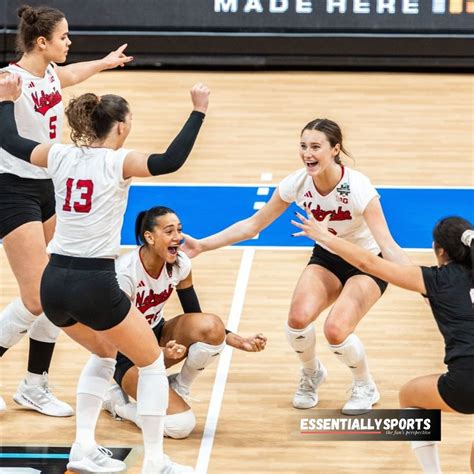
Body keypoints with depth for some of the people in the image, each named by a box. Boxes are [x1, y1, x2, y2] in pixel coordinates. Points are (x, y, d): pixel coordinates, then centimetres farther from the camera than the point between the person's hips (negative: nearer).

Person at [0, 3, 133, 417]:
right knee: (37, 299, -11)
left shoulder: (50, 74, 5)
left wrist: (106, 62, 48)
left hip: (48, 188, 8)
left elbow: (70, 76, 31)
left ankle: (35, 386, 17)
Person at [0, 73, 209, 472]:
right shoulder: (117, 162, -9)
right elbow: (170, 161, -23)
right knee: (152, 363, 12)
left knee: (104, 354, 30)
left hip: (53, 285, 6)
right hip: (94, 285, -6)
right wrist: (198, 111, -18)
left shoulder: (60, 156, 5)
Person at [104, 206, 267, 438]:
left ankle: (179, 388, -3)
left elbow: (195, 317, 1)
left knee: (211, 326, -27)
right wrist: (161, 353, -37)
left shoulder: (180, 264, -9)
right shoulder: (124, 272, -27)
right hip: (125, 353, -5)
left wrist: (240, 341, -12)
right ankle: (117, 400, 3)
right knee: (179, 424, -24)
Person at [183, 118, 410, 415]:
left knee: (336, 330, -26)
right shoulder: (297, 183, -17)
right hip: (326, 258, 4)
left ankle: (366, 388, 7)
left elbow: (387, 244, -33)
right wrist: (202, 245, -14)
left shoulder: (357, 187, -30)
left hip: (367, 263, -4)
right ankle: (311, 374, 12)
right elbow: (252, 225, -7)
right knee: (298, 318, -23)